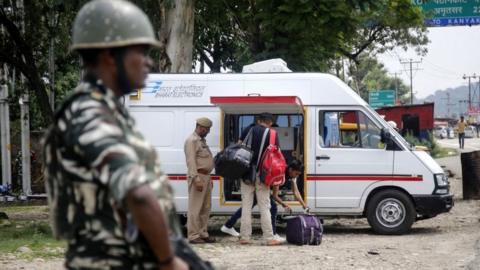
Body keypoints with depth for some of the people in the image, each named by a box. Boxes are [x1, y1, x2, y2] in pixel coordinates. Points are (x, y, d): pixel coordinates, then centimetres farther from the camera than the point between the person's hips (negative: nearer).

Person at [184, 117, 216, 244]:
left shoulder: (202, 140, 19)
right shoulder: (192, 140, -11)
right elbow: (191, 161, -19)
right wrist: (196, 179, -24)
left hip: (206, 176, 10)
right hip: (198, 176, -10)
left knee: (205, 208, 13)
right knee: (195, 208, -8)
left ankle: (203, 233, 19)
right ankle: (193, 236, -7)